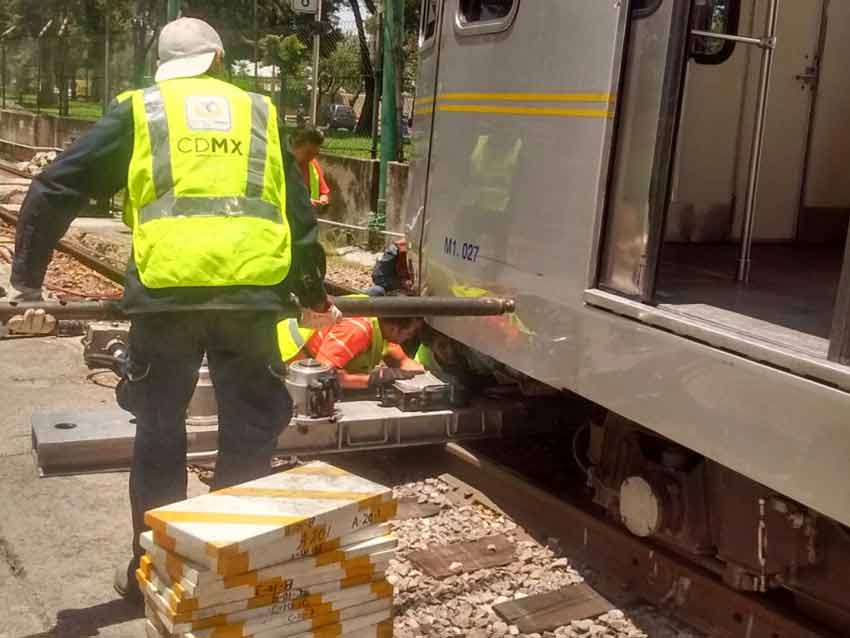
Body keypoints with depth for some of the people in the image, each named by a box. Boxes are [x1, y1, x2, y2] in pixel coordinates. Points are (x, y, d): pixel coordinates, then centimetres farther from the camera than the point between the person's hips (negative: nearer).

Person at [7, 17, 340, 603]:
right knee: (249, 434, 13)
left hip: (167, 290, -1)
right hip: (254, 290, 1)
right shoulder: (259, 113, 20)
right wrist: (313, 293, 32)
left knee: (160, 433, 13)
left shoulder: (139, 111, 14)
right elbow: (299, 212, 22)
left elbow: (55, 190, 10)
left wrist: (28, 277, 18)